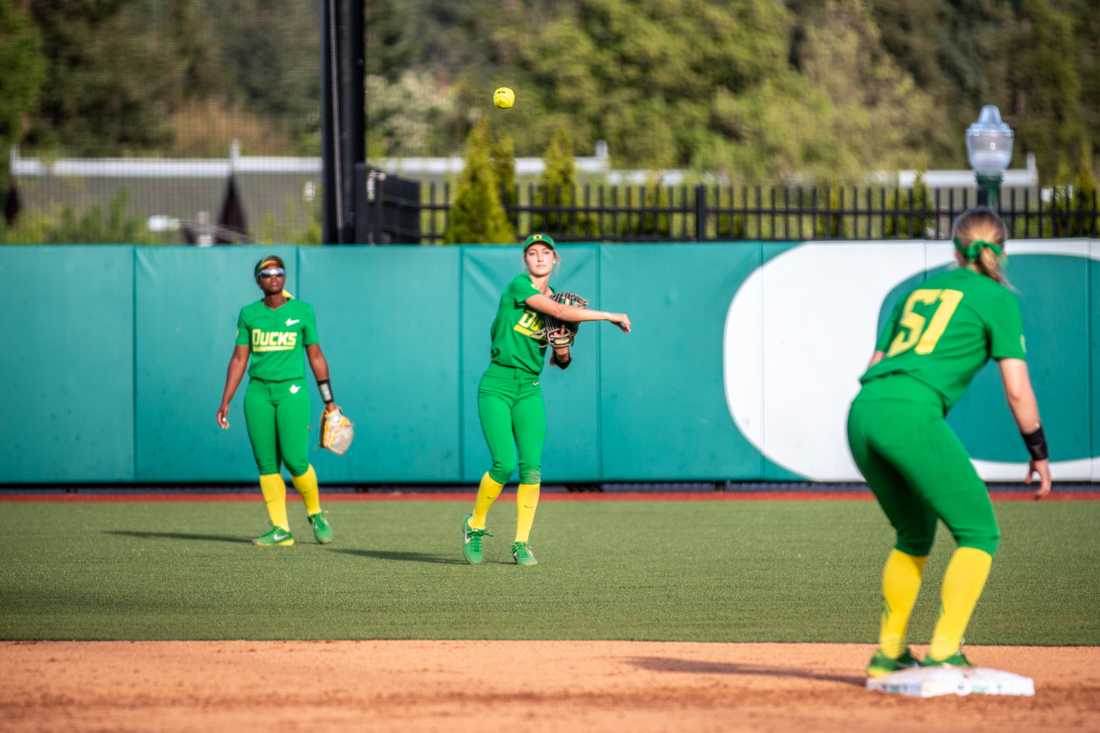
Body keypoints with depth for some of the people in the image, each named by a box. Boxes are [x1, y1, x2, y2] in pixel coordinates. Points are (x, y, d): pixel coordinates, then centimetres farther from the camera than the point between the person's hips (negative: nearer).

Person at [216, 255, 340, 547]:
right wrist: (225, 402, 3)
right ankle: (280, 530, 2)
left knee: (295, 460, -12)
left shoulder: (302, 311, 3)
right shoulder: (249, 314, 8)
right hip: (258, 392, 3)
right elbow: (239, 359, 8)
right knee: (266, 464, -2)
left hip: (292, 391, -3)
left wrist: (329, 400, 6)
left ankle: (316, 515, 12)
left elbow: (316, 356, 7)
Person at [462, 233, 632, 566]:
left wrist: (563, 352, -4)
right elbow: (561, 312, -20)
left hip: (529, 389, 5)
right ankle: (474, 526, 10)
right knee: (504, 464, -13)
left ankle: (521, 544, -1)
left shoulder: (554, 298, 14)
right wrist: (611, 316, -16)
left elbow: (561, 361, 19)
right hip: (497, 385, -5)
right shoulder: (519, 286, -7)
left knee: (531, 466, -8)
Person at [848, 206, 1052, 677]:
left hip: (862, 412, 7)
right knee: (979, 533, 2)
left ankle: (888, 653, 22)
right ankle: (944, 653, -11)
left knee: (915, 534, 24)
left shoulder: (919, 291, 27)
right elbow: (1017, 390, 4)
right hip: (912, 414, -7)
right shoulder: (997, 299, 9)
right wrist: (1038, 454, 14)